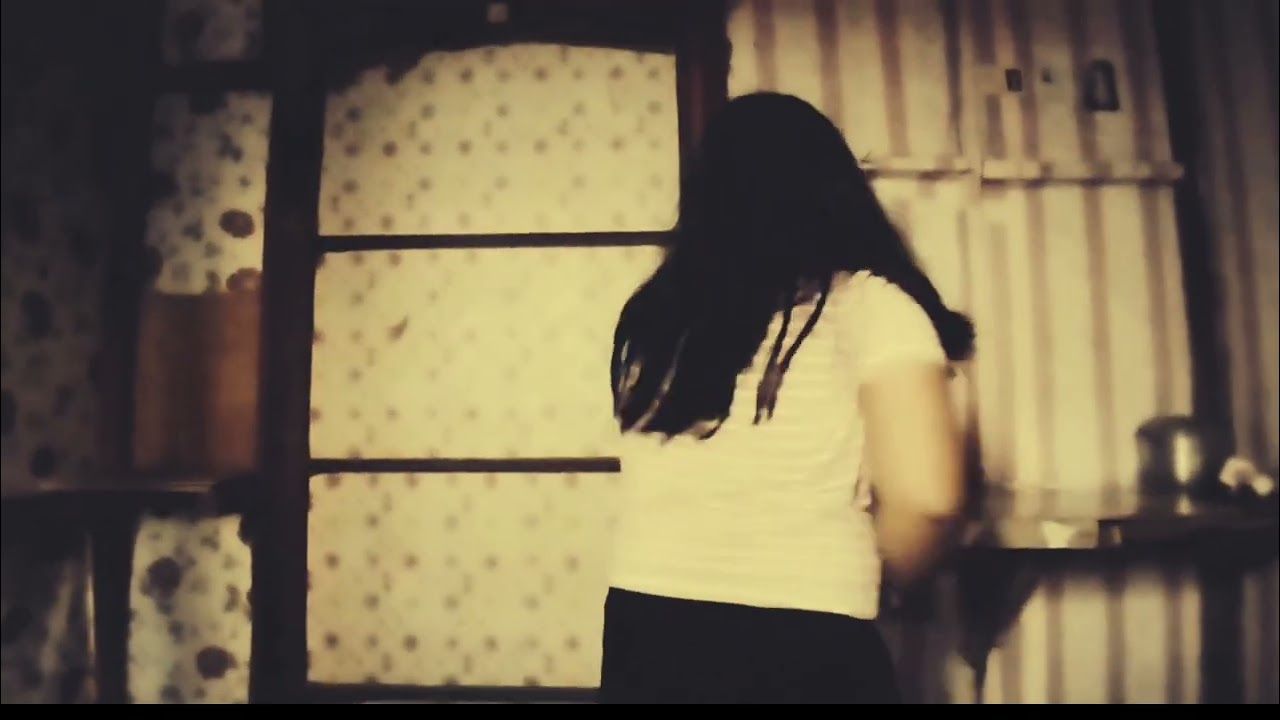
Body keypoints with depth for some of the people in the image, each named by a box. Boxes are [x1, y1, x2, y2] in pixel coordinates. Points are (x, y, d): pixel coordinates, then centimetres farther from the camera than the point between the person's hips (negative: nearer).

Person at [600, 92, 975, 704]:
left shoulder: (649, 317, 6)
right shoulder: (863, 302, -6)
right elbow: (925, 497, -15)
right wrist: (880, 577, 5)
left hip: (645, 636, 4)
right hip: (803, 653, -4)